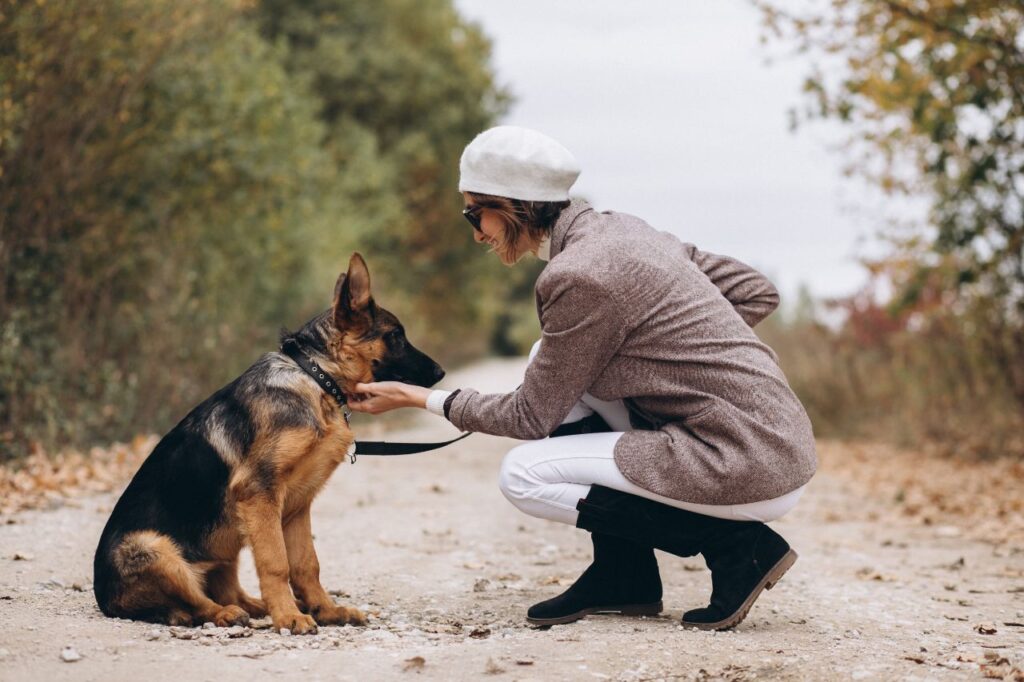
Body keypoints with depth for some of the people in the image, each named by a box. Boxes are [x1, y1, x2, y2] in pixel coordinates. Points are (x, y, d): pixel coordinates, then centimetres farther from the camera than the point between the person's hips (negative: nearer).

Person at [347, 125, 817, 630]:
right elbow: (759, 293, 13)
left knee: (523, 475, -4)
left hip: (752, 473, -9)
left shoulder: (578, 276, -16)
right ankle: (623, 575, 16)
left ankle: (737, 548, -3)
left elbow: (531, 417, -7)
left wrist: (418, 398, 5)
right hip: (772, 439, 9)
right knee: (553, 364, 13)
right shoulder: (621, 230, 10)